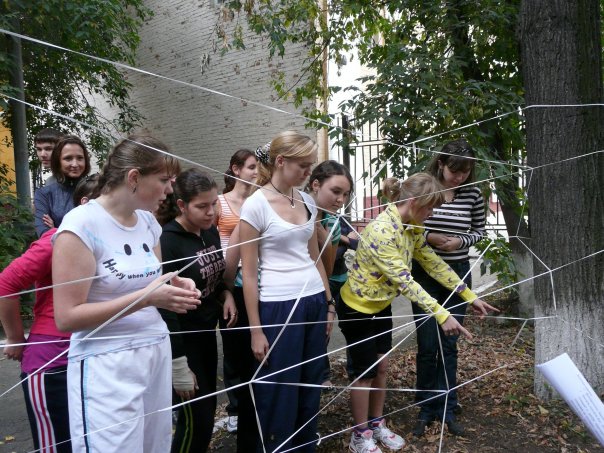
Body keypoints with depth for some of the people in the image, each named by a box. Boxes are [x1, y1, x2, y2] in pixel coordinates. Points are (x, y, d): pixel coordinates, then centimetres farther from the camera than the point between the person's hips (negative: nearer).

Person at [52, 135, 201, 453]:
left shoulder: (148, 221, 7)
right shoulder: (82, 223, -15)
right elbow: (66, 317, -17)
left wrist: (175, 286, -2)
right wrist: (146, 297, -24)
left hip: (156, 353, 7)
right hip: (108, 366, -7)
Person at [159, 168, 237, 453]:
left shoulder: (211, 231, 1)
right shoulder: (167, 241, -21)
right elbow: (163, 307, -21)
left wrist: (226, 294, -4)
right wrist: (178, 365, -19)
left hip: (207, 332, 7)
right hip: (181, 339, -7)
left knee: (207, 411, 17)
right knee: (197, 419, 1)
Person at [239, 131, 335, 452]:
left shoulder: (307, 201, 7)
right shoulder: (256, 204, -11)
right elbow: (249, 273, -10)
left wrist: (329, 304, 14)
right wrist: (256, 329, -11)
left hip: (314, 303, 6)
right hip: (279, 307, -6)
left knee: (310, 388, 17)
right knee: (279, 395, 6)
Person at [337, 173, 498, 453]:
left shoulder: (412, 227, -4)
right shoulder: (381, 231, -33)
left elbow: (433, 263, 3)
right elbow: (405, 282, -35)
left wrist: (469, 296, 2)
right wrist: (442, 315, -36)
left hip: (381, 305, 8)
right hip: (357, 308, -8)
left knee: (381, 367, 16)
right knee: (365, 372, 4)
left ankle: (377, 424, 34)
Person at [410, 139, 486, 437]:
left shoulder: (473, 194, -2)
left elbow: (479, 231, 9)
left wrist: (460, 241, -12)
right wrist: (428, 237, -18)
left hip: (458, 273, 2)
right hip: (425, 274, -2)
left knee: (449, 345, 10)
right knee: (427, 346, 4)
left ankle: (447, 409, 25)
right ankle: (425, 409, 22)